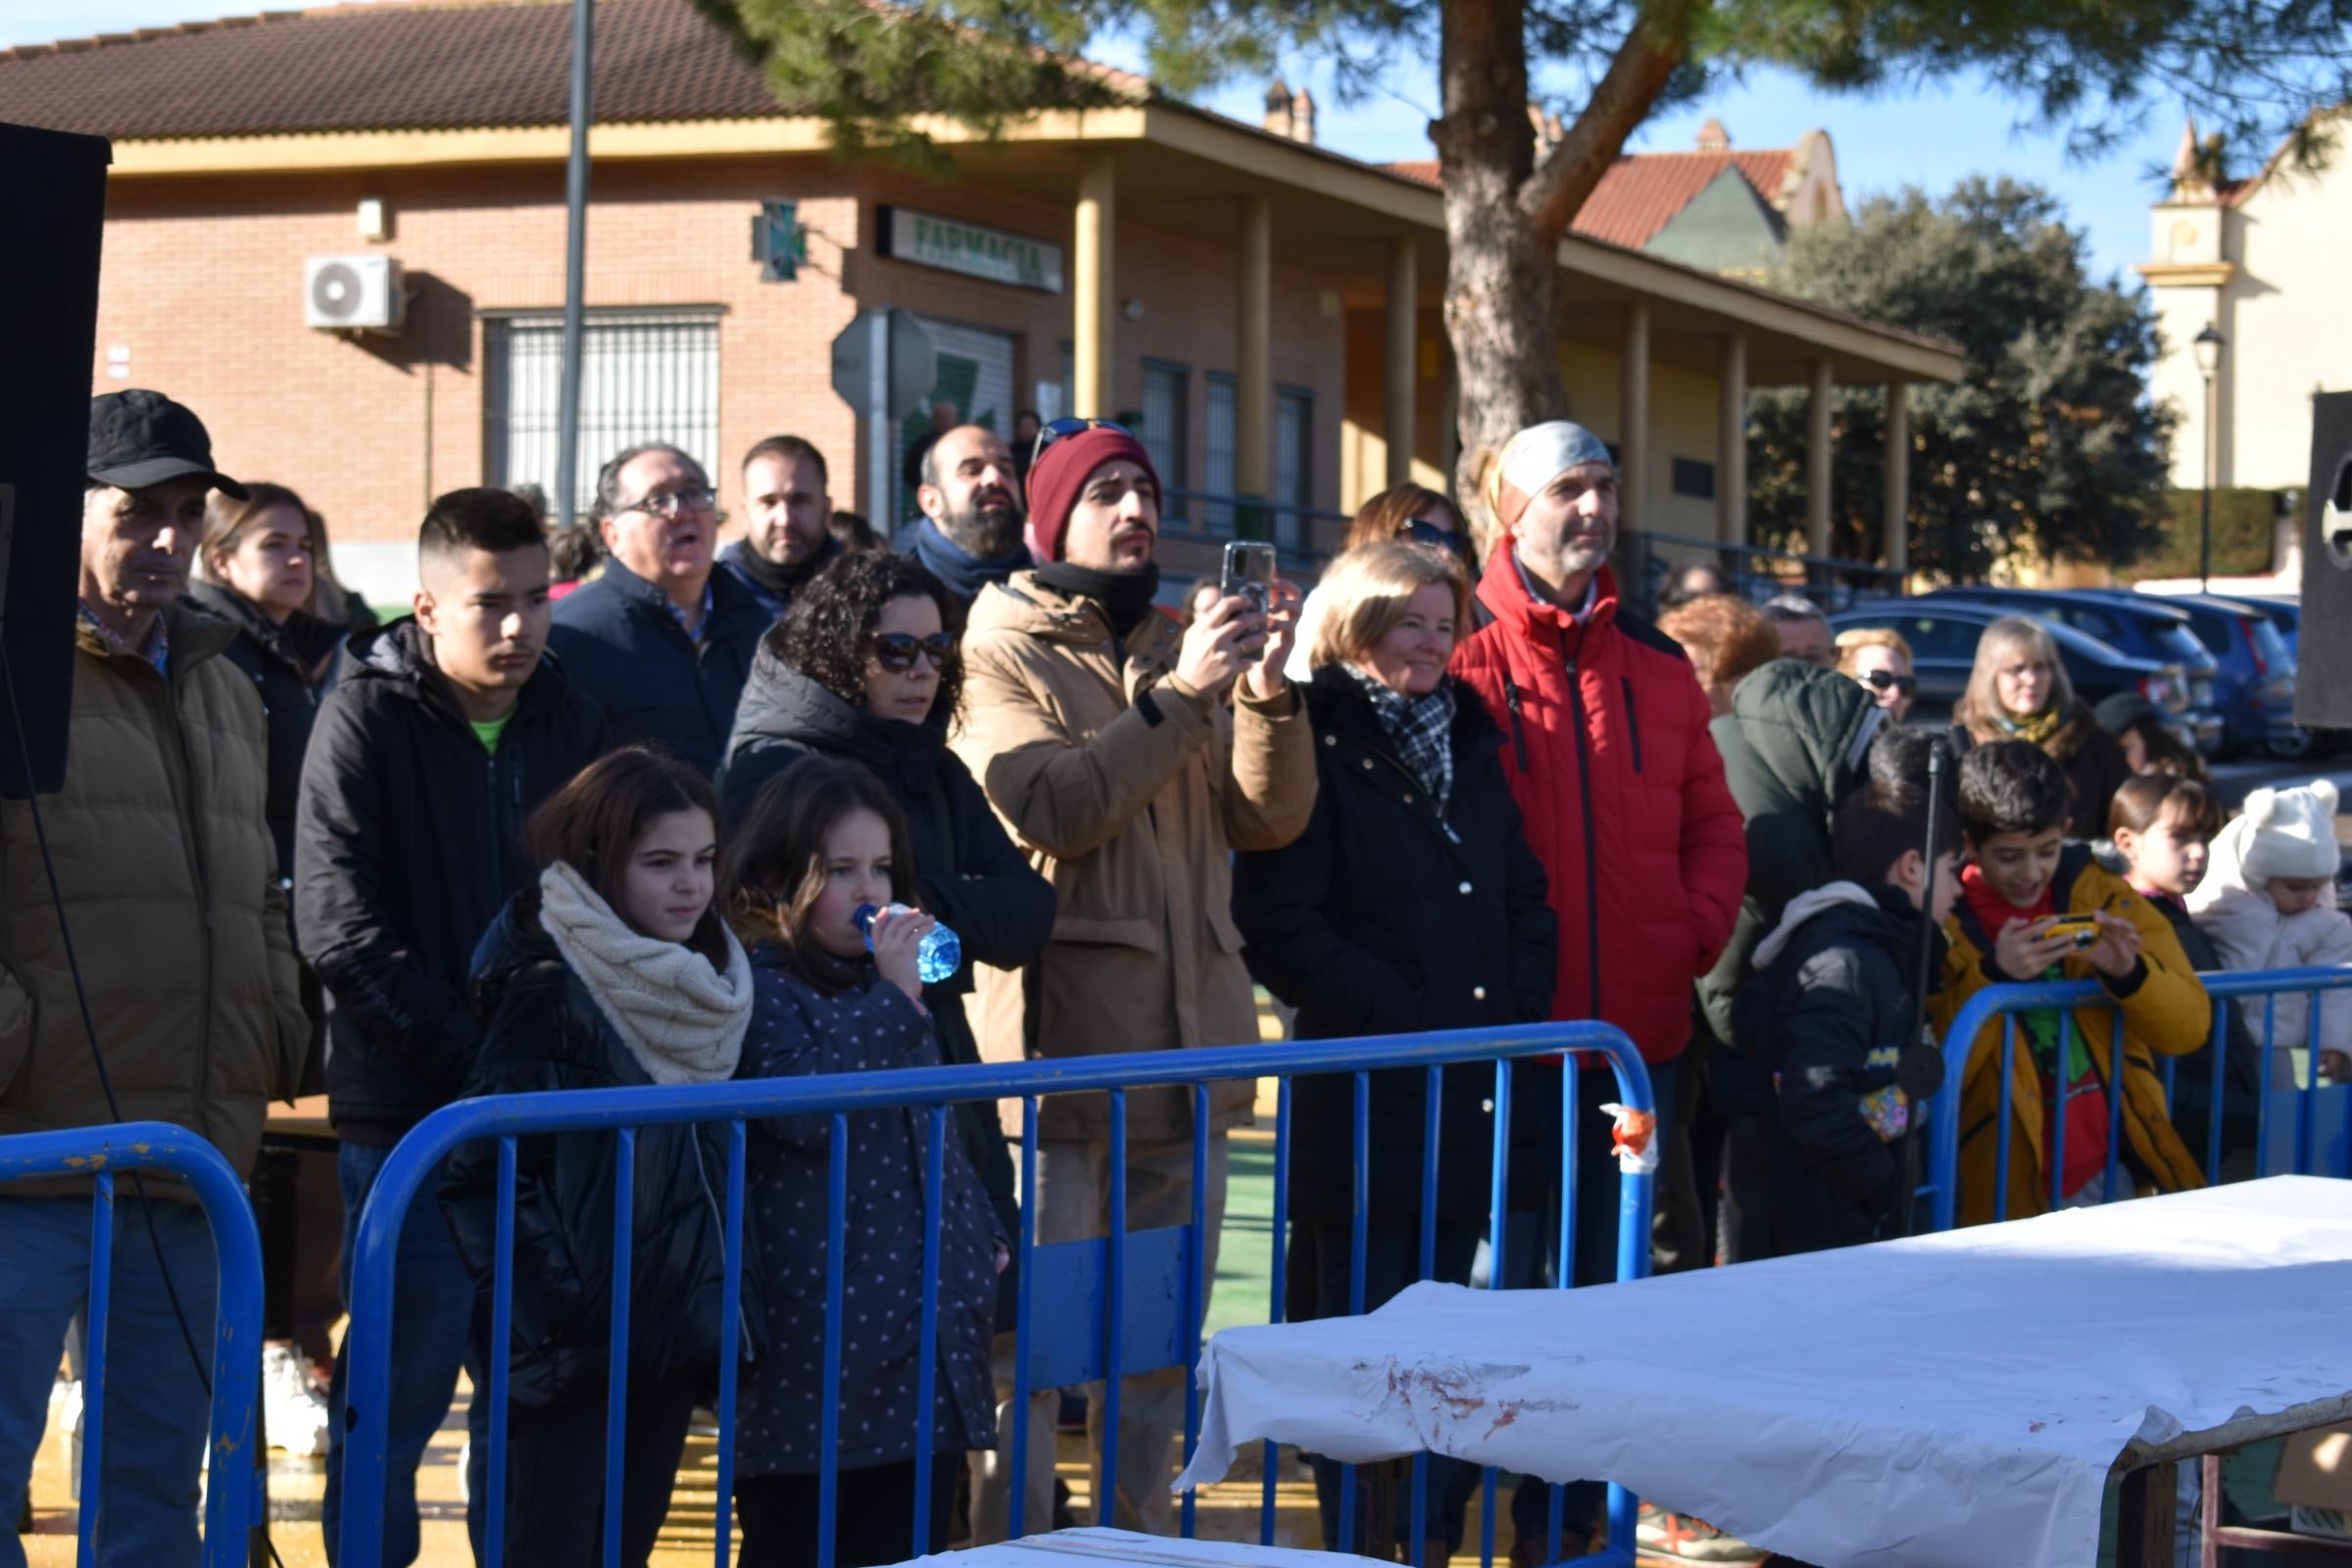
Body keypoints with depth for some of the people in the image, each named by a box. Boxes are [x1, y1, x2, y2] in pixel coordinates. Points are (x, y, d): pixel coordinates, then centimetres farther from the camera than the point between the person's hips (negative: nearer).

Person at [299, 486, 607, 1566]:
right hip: (411, 1112, -5)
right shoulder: (366, 718, -5)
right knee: (401, 1386, -1)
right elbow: (337, 924, -12)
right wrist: (472, 1049, -16)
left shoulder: (570, 718, 10)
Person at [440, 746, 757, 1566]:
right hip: (573, 1345, -7)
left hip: (670, 1336, 7)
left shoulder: (705, 989, 11)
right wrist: (546, 1306, -19)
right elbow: (482, 1171, -16)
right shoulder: (548, 990, -12)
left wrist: (726, 1290, 12)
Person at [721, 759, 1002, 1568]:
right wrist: (893, 1000, -18)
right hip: (817, 1347, -8)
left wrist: (981, 1243, 20)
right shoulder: (760, 988, -7)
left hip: (920, 1335, 8)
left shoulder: (889, 985, 19)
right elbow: (805, 1111, -23)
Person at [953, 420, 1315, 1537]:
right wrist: (1182, 694, -19)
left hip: (1185, 1044, 6)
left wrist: (1269, 693, -7)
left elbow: (1267, 818, 9)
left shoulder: (1178, 648, 17)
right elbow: (1053, 807, -17)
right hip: (1056, 1042, -6)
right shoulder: (1001, 651, -1)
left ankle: (1137, 1538, 22)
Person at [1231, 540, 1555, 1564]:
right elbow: (1282, 926, -12)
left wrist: (1519, 1011, 2)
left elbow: (1527, 896, 20)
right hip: (1367, 1094, -6)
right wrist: (1408, 1019, -13)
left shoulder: (1471, 745, 18)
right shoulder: (1314, 748, -4)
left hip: (1475, 1091, 6)